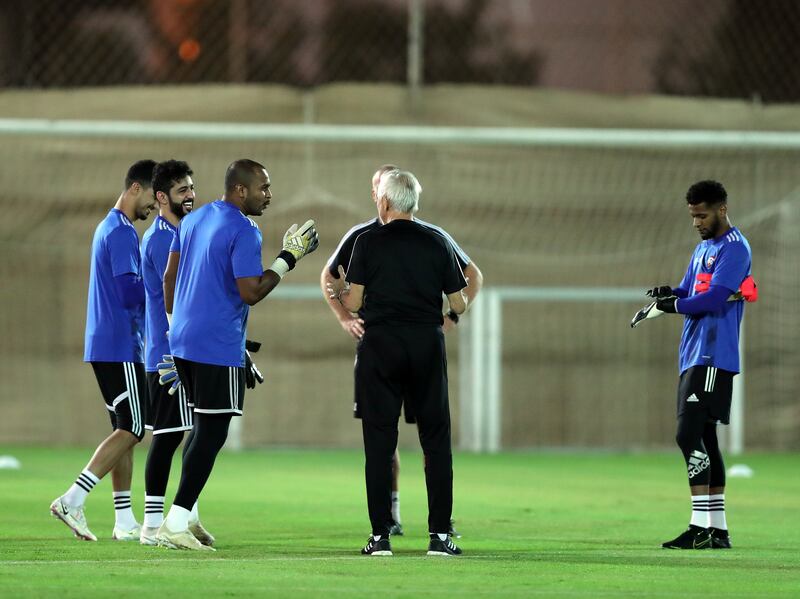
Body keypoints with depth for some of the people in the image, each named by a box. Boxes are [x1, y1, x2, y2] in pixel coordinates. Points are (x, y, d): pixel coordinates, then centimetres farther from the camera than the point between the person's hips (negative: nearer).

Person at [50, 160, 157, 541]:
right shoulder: (122, 232, -14)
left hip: (106, 347, 10)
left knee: (125, 430, 10)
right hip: (120, 348, -10)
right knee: (132, 429, -9)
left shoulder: (109, 228, 19)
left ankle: (124, 523, 10)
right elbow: (131, 293, -20)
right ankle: (72, 500, -15)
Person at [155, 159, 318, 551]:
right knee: (211, 434, -5)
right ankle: (176, 524, -9)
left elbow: (169, 277, 17)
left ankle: (183, 516, 15)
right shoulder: (244, 232, -14)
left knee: (204, 428, 17)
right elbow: (251, 293, -17)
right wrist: (288, 259, -10)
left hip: (182, 340, 9)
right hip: (218, 347, -9)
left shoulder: (192, 220, 13)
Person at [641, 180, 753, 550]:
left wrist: (675, 305, -11)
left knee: (689, 435, -16)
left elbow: (713, 298, -20)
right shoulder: (703, 248, 21)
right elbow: (689, 291, 20)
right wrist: (669, 293, -2)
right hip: (693, 356, 10)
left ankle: (701, 528, -18)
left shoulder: (733, 249, -10)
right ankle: (718, 530, 13)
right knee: (704, 438, 10)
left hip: (713, 357, -10)